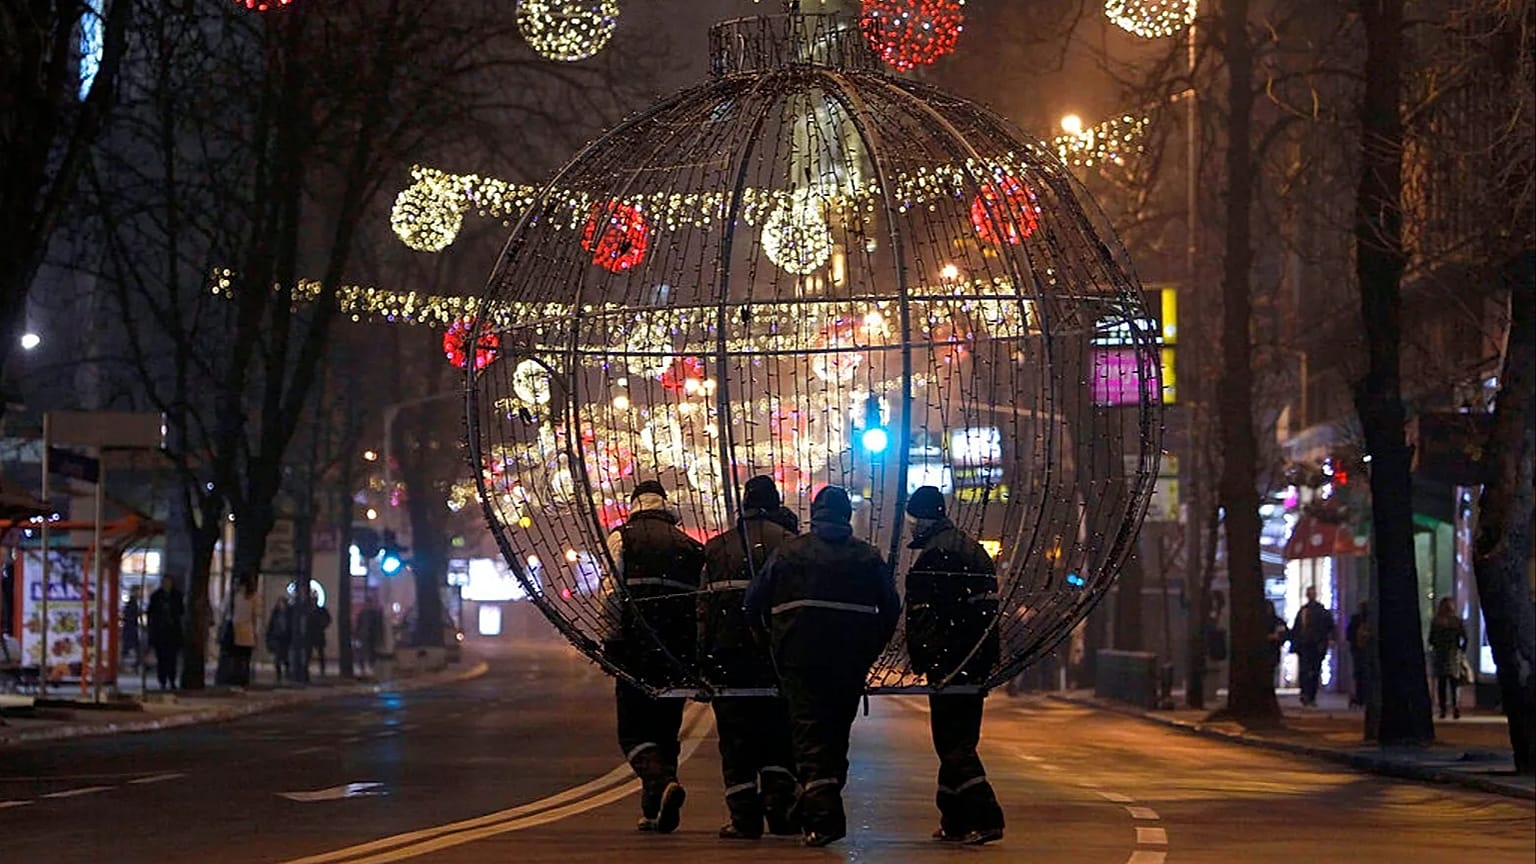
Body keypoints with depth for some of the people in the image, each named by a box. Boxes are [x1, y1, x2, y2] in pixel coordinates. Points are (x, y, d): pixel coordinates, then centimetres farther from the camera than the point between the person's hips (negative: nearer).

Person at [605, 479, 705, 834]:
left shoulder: (623, 538, 4)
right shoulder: (690, 545, 14)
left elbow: (613, 593, -6)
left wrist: (615, 640, -1)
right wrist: (697, 648, 12)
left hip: (638, 649, -4)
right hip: (680, 652, 4)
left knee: (634, 731, 0)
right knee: (666, 729, 14)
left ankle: (663, 783, -26)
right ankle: (654, 811, 13)